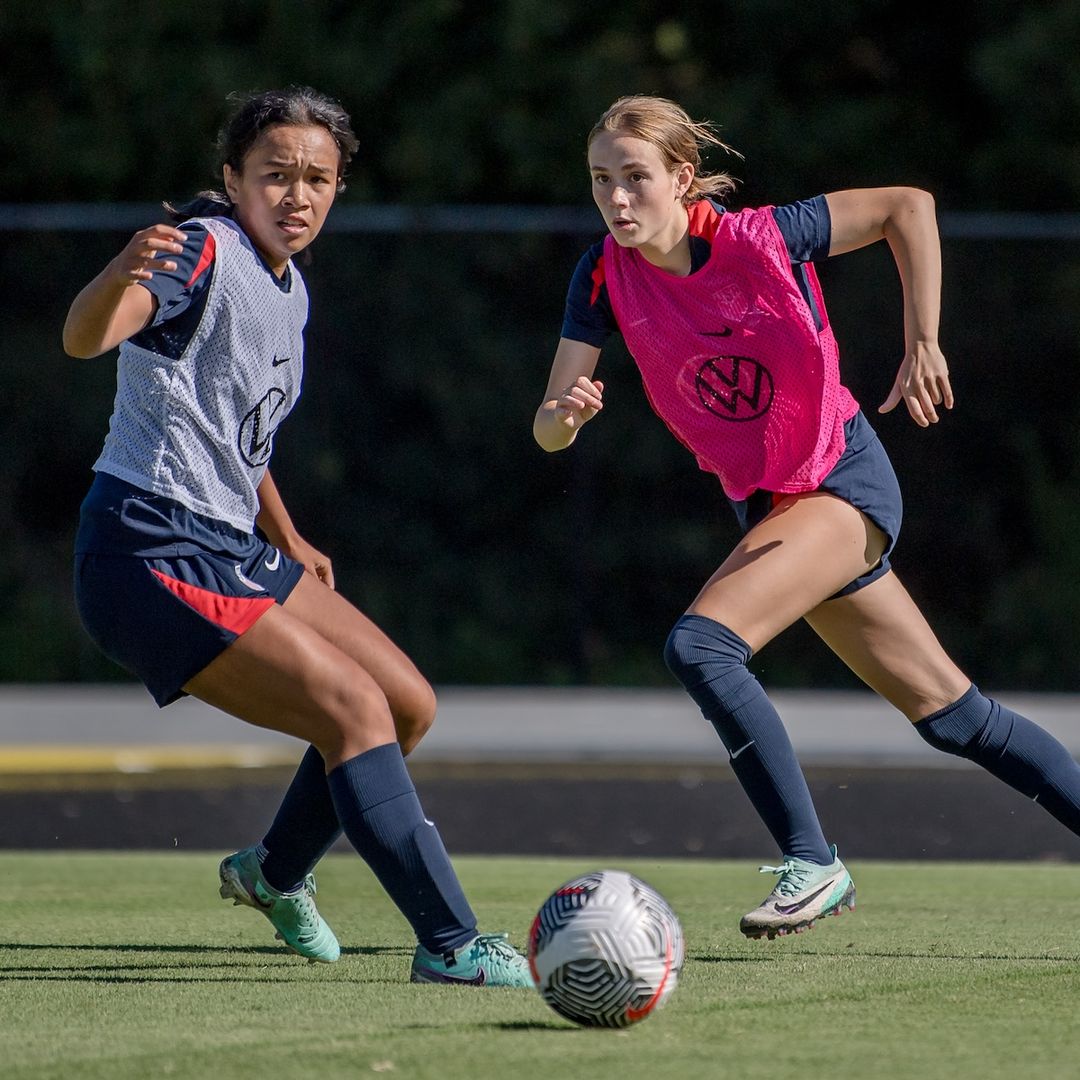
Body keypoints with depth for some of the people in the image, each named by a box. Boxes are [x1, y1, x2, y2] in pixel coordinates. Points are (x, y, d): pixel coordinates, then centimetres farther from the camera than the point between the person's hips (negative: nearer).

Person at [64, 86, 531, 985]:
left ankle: (274, 874, 33)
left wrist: (288, 543, 32)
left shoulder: (287, 287, 12)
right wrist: (122, 275, -56)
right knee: (355, 710, -19)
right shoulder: (205, 253, -15)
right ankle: (449, 944, -21)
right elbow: (87, 338, -35)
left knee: (410, 704, 12)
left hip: (230, 548, 10)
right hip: (154, 558, -10)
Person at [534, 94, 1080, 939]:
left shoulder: (759, 240, -20)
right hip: (767, 504, 6)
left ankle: (812, 863, -18)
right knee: (950, 715, 11)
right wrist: (565, 413, -35)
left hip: (845, 480, -6)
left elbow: (907, 205, -8)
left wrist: (923, 347, -14)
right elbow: (549, 430, -12)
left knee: (700, 647, -25)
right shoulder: (606, 278, -9)